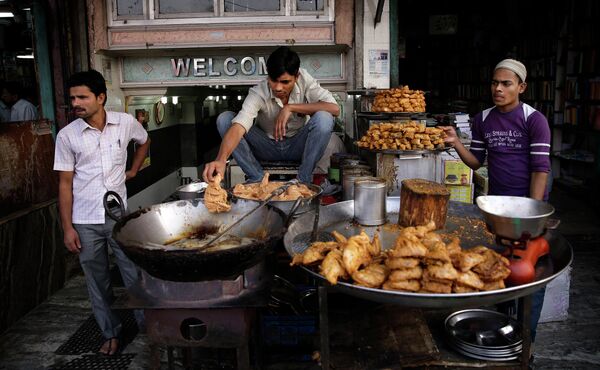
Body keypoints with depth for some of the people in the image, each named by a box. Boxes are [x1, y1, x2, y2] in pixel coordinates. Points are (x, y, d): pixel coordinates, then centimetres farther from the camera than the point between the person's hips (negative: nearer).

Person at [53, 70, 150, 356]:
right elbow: (65, 183, -3)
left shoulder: (126, 122, -4)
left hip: (119, 214, 0)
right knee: (97, 281, 11)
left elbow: (144, 140, 20)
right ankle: (111, 333, 28)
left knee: (134, 275, 7)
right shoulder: (67, 135, -6)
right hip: (85, 222, 0)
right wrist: (67, 228, -5)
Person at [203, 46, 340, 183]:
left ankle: (303, 180, -13)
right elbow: (238, 127, -39)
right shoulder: (258, 93, -24)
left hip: (297, 146, 0)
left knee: (324, 118, -31)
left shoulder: (304, 80, -19)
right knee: (224, 119, -22)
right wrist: (220, 160, -58)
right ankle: (257, 179, -13)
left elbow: (334, 108, -28)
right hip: (267, 148, 0)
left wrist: (290, 107, -31)